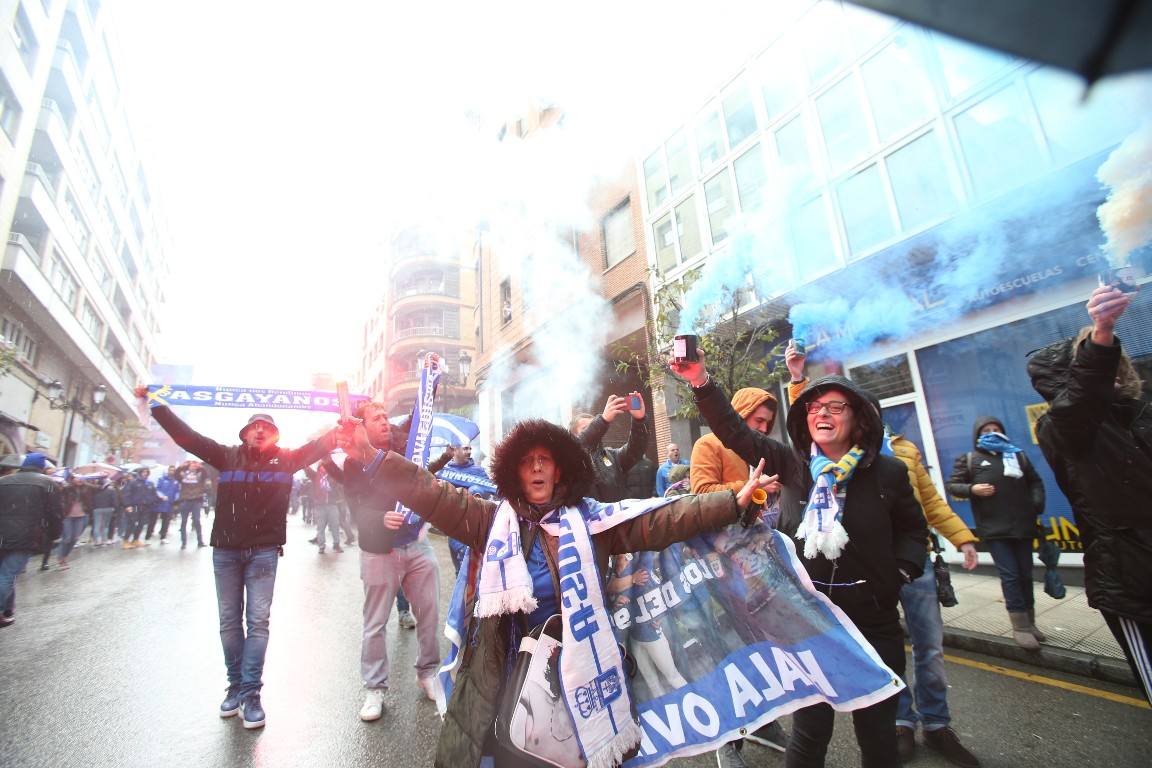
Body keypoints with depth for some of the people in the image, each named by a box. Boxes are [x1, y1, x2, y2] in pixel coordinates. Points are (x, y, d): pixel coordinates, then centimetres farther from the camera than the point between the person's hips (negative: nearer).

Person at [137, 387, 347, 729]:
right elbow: (186, 435, 5)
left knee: (258, 621, -1)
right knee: (229, 622, 12)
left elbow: (321, 445, -6)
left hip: (263, 552, -2)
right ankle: (235, 685, 26)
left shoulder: (285, 459, 1)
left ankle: (250, 693, 8)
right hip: (225, 551, 2)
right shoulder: (228, 456, 4)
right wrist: (154, 403, 4)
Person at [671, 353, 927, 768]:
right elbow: (736, 432, -7)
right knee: (809, 732, 11)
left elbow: (913, 529, 11)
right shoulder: (792, 465, -5)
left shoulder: (888, 472, -4)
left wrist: (901, 572, -4)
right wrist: (702, 381, -15)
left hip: (873, 623, 1)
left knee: (877, 732, 18)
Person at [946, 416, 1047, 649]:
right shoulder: (969, 459, 3)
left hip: (1022, 526, 4)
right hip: (994, 530, -4)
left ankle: (1029, 623, 25)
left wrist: (1037, 504, 6)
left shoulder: (1018, 455, 14)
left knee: (1025, 575, 12)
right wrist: (972, 489, -15)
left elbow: (1035, 482, 22)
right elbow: (952, 486, 3)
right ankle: (1020, 627, 2)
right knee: (1010, 575, -6)